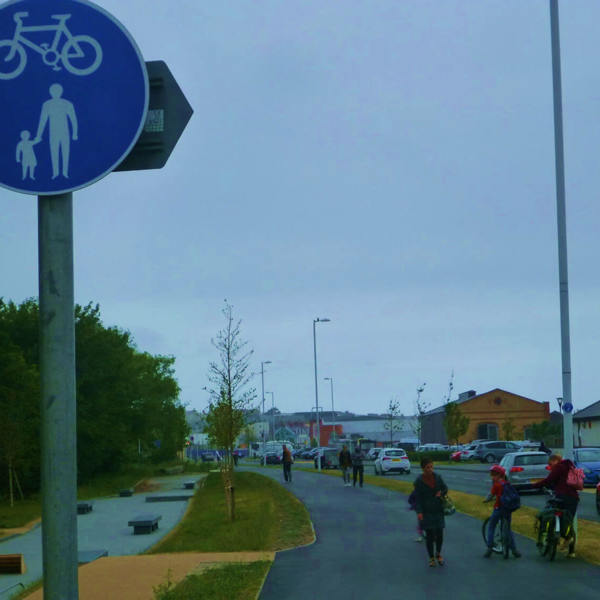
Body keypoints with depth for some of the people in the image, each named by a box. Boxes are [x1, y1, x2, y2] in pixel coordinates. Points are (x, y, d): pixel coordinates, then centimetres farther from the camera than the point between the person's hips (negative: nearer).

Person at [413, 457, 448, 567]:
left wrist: (441, 493, -10)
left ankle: (438, 554, 29)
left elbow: (445, 488, 14)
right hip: (426, 512, -3)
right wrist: (419, 512, -22)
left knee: (439, 534, 2)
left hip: (438, 510, 3)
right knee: (429, 535, 2)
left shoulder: (437, 477, 1)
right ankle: (431, 558, 18)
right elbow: (417, 497, -11)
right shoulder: (419, 481, -9)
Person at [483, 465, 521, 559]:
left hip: (498, 508, -5)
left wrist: (486, 500, 12)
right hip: (508, 508, 5)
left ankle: (489, 548, 2)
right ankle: (514, 550, 11)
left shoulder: (496, 484, -11)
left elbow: (491, 495, -9)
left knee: (491, 528, 9)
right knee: (508, 529, 17)